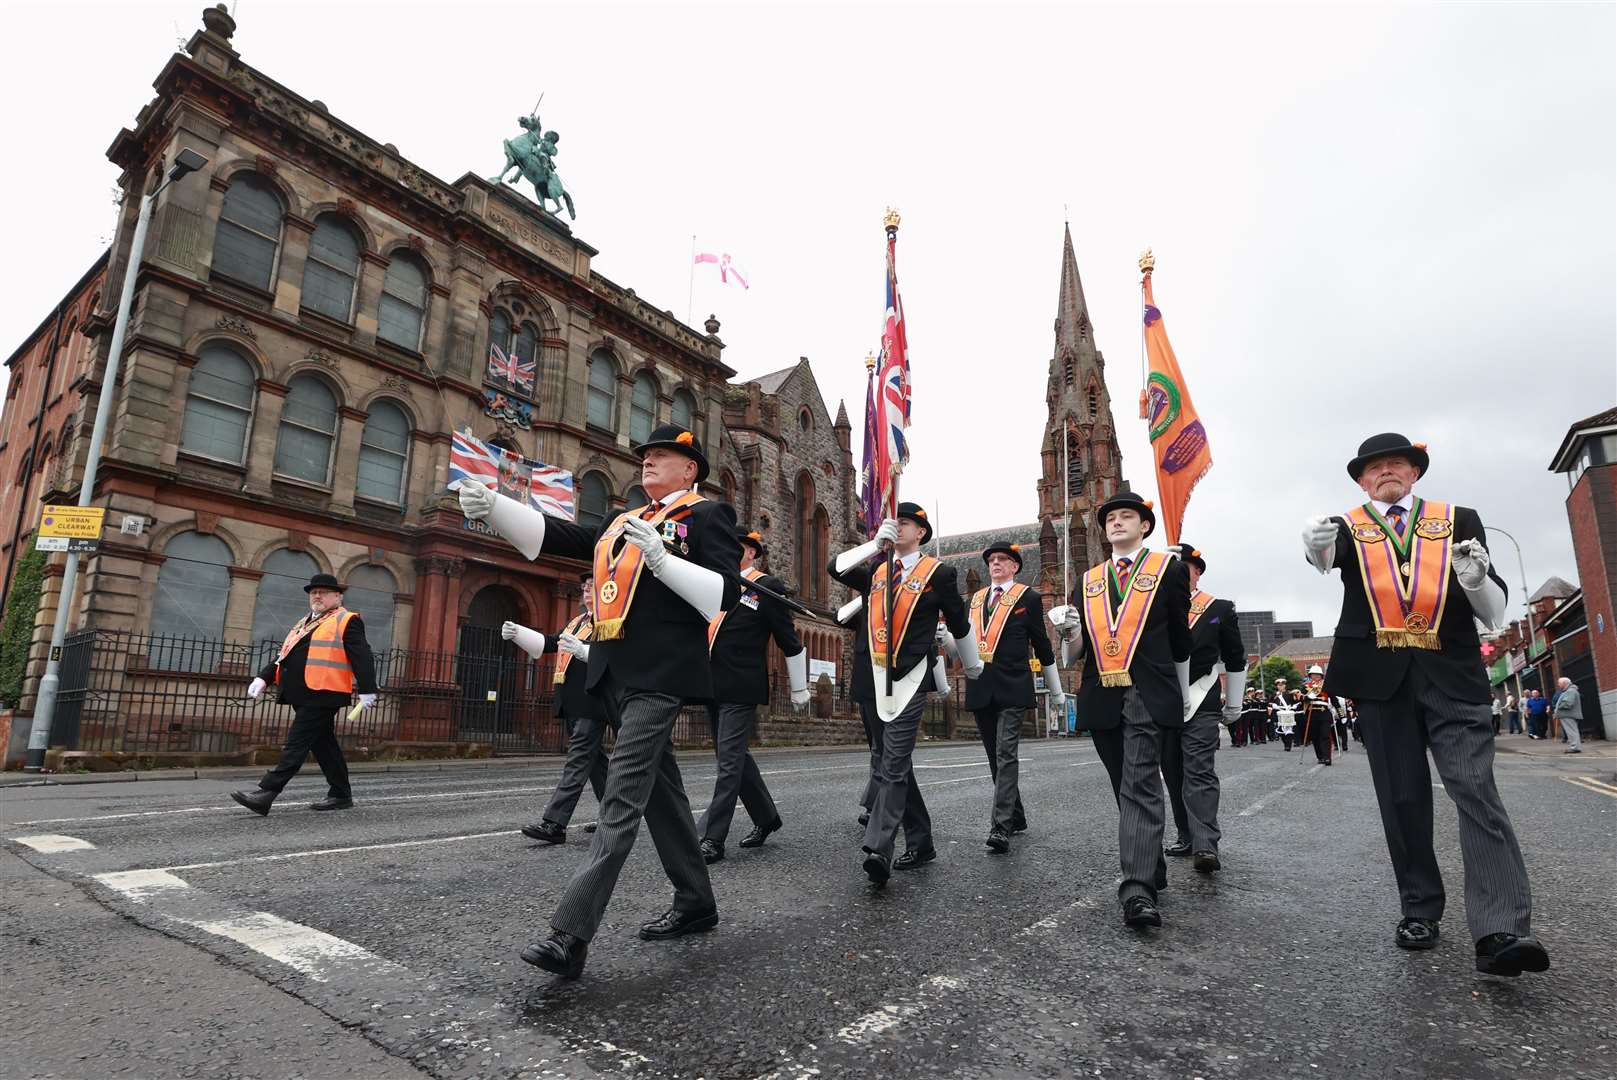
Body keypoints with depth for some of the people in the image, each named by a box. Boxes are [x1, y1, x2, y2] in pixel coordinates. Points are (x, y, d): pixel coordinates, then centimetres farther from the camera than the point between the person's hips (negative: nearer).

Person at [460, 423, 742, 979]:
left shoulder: (707, 515, 1)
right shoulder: (622, 522, 21)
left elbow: (726, 593, -10)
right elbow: (553, 534, 12)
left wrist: (660, 559, -20)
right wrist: (490, 505, -3)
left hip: (661, 675, -8)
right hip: (616, 673, 8)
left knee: (623, 795, -11)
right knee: (660, 788, 15)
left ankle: (571, 934, -9)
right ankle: (695, 903, 29)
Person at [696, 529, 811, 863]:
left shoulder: (768, 588, -5)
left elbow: (790, 642, 0)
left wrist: (799, 688, 4)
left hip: (740, 690, -7)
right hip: (713, 686, 7)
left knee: (729, 760, -6)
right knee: (736, 757, 15)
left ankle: (712, 838, 1)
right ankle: (766, 817, 31)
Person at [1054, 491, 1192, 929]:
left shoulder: (1168, 569, 5)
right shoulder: (1088, 581, 14)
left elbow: (1180, 640, 11)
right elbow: (1075, 654, 11)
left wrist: (1184, 699, 16)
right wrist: (1070, 632, -11)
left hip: (1148, 695, -4)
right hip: (1100, 697, 5)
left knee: (1140, 785, -16)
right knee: (1128, 787, 13)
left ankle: (1138, 889, -21)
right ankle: (1151, 869, 29)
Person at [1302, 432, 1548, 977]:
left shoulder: (1458, 520, 11)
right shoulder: (1348, 527, 9)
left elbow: (1494, 613, 8)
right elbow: (1325, 556, -16)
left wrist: (1477, 579, -15)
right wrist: (1315, 541, -40)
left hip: (1452, 676, 0)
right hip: (1380, 677, 0)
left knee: (1476, 790, -11)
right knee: (1402, 799, 6)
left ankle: (1501, 931, -12)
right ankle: (1420, 910, 16)